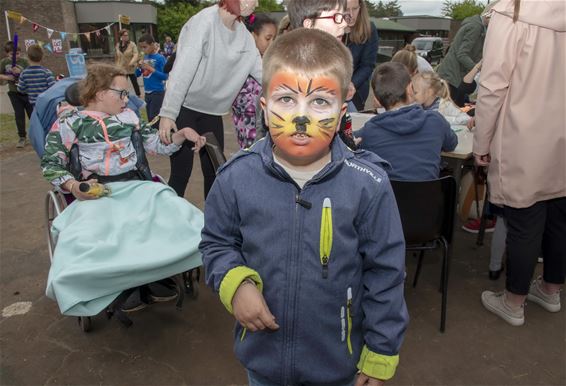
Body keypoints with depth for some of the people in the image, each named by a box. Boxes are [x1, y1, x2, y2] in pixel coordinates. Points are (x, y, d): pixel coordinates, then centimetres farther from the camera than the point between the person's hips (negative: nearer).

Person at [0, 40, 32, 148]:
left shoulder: (24, 61, -8)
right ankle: (22, 138, 14)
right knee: (19, 115, 5)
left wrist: (20, 72, -30)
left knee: (32, 113, 4)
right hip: (14, 93, 2)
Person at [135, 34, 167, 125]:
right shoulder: (145, 57, 8)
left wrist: (151, 69, -19)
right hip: (147, 92, 7)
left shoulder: (160, 58, -10)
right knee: (150, 118, 14)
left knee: (154, 118, -5)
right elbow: (137, 75, 13)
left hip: (158, 92, -7)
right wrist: (139, 67, -7)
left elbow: (165, 76, -14)